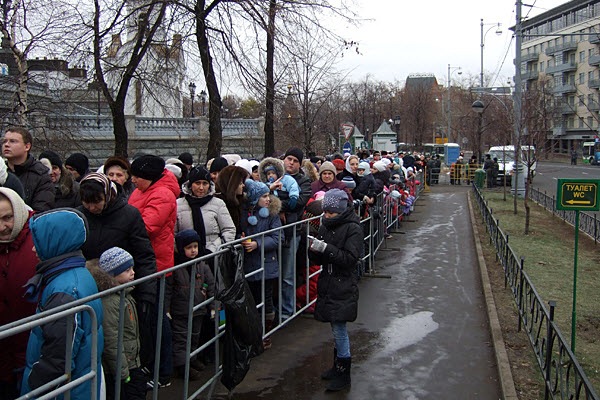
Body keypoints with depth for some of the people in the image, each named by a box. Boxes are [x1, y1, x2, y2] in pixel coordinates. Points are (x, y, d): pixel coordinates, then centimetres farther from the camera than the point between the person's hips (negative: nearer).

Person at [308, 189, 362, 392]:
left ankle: (344, 375, 10)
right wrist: (314, 250, -14)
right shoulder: (325, 226, 8)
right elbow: (318, 260, 9)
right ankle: (337, 366, 30)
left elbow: (350, 258, -18)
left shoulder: (352, 228, -11)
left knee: (339, 330, -2)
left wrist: (326, 248, -27)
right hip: (328, 285, 6)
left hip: (344, 287, -6)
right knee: (336, 329, 17)